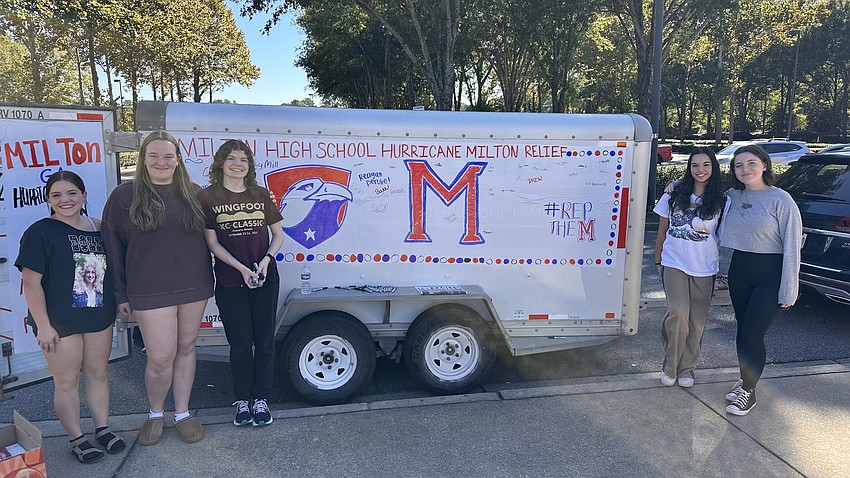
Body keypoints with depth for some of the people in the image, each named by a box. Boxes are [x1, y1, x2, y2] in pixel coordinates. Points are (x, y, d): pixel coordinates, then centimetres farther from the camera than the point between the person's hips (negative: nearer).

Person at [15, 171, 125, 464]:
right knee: (66, 381, 7)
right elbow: (31, 282, -13)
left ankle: (102, 428, 30)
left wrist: (118, 302, 10)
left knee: (98, 373, 14)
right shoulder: (40, 233, -11)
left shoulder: (98, 228, 3)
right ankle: (76, 439, 22)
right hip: (59, 321, -4)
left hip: (99, 316, 4)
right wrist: (43, 325, -14)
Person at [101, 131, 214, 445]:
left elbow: (206, 237, 13)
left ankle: (182, 413, 28)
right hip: (150, 290, -3)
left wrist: (207, 280, 9)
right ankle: (155, 414, 25)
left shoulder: (193, 194, 6)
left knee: (186, 348, 12)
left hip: (193, 287, 3)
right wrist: (120, 293, -1)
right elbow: (113, 247, 1)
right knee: (160, 358, -3)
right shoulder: (124, 196, -1)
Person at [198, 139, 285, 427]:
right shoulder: (207, 198, -2)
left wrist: (266, 260, -10)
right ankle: (242, 400, 23)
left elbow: (278, 235, 8)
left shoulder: (261, 195, 4)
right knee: (240, 343, 6)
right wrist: (241, 268, -16)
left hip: (265, 279, 2)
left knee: (264, 341, 6)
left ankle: (261, 398, 20)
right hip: (230, 282, -2)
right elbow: (212, 243, -5)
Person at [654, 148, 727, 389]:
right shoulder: (674, 195, 3)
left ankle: (686, 369, 22)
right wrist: (658, 261, 9)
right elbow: (662, 231, 8)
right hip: (675, 264, -1)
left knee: (697, 321, 6)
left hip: (705, 269, 2)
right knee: (678, 314, -13)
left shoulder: (721, 201, 4)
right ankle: (670, 368, 4)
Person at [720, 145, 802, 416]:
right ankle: (744, 381, 29)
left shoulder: (781, 200, -12)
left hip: (770, 274, -5)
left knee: (752, 334, -5)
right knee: (742, 330, 12)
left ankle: (748, 391, 12)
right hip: (739, 270, 5)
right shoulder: (732, 197, 4)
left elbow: (792, 247, -11)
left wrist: (788, 292, -14)